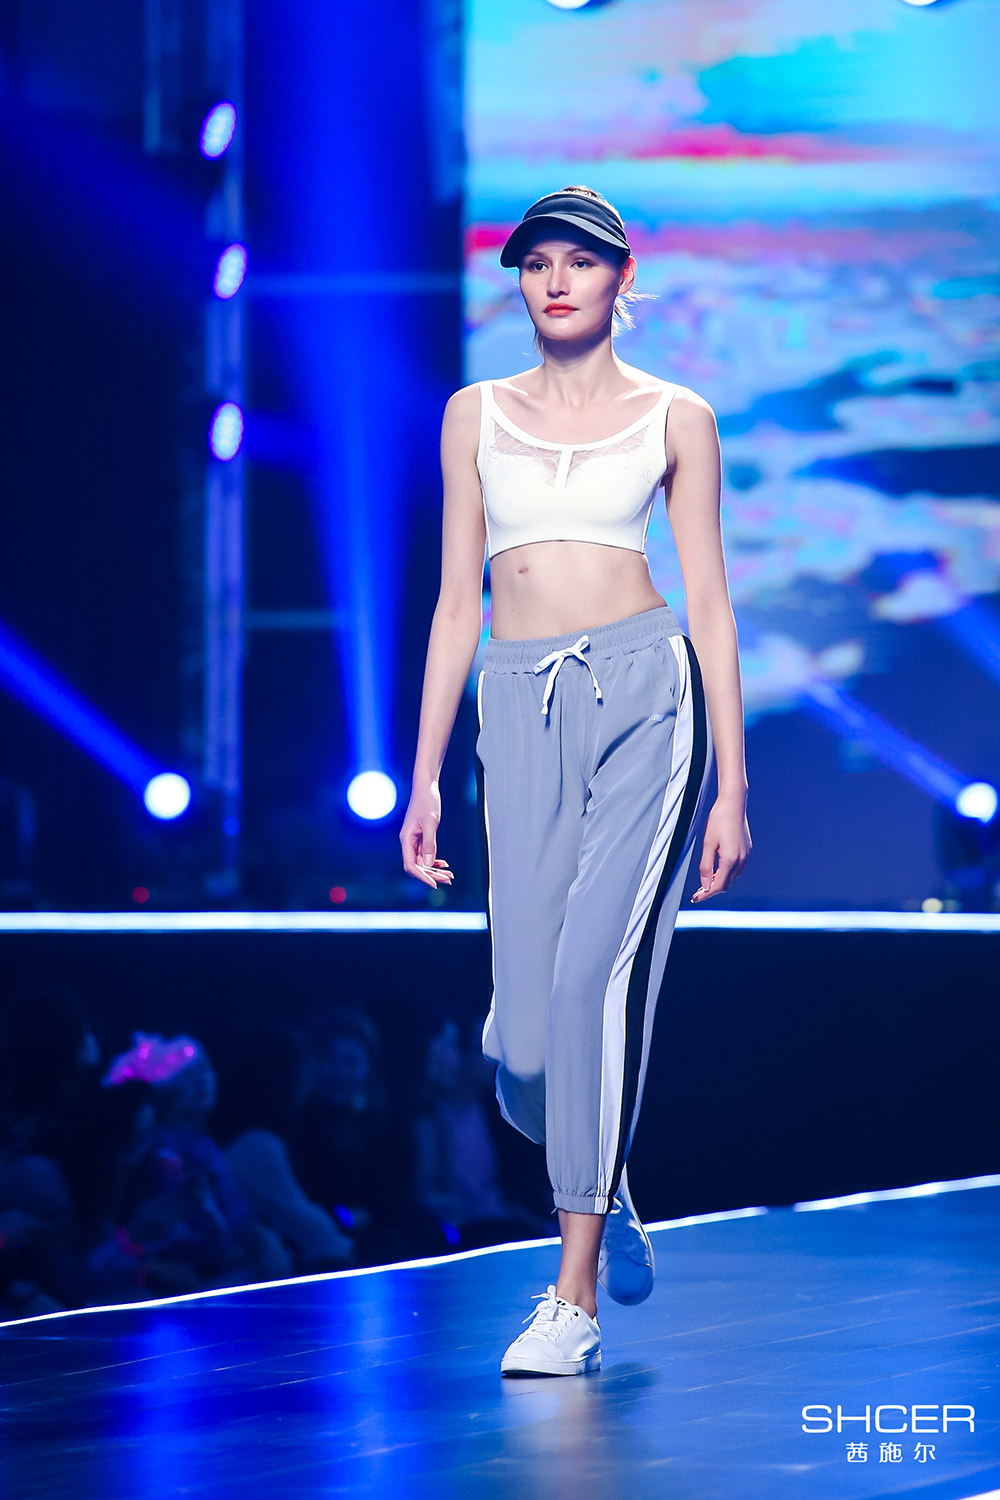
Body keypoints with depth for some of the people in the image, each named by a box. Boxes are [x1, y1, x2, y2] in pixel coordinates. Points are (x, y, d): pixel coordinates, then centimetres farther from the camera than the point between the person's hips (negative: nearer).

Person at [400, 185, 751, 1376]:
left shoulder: (673, 418, 8)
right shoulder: (478, 416, 14)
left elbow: (709, 602, 7)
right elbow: (458, 600, 14)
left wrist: (732, 786, 2)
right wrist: (424, 776, 9)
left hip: (645, 695, -3)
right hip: (521, 710, 3)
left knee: (595, 972, -18)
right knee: (523, 1034, -5)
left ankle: (575, 1294, -12)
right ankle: (602, 1192, 28)